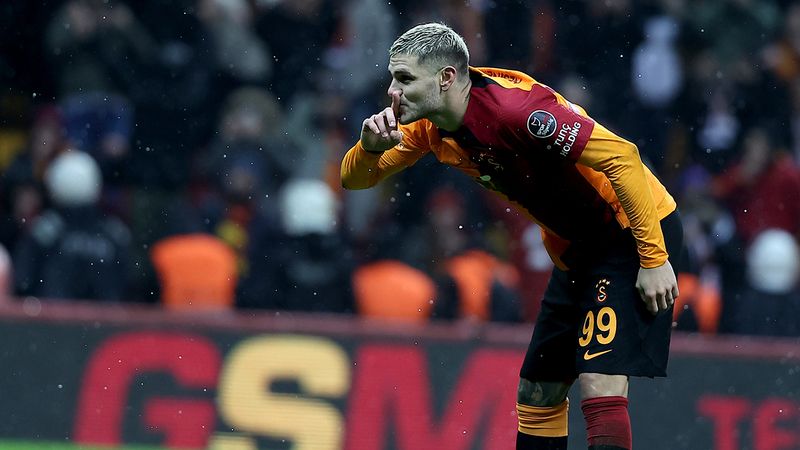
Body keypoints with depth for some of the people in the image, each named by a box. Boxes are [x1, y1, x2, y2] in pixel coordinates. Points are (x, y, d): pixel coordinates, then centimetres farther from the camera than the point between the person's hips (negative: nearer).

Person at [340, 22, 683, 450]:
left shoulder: (513, 108, -29)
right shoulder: (430, 123, -3)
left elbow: (622, 157, -29)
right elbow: (354, 178, 6)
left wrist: (654, 258, -26)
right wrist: (371, 146, -19)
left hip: (634, 229, -9)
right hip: (576, 248, 9)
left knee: (599, 383, -22)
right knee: (536, 393, 11)